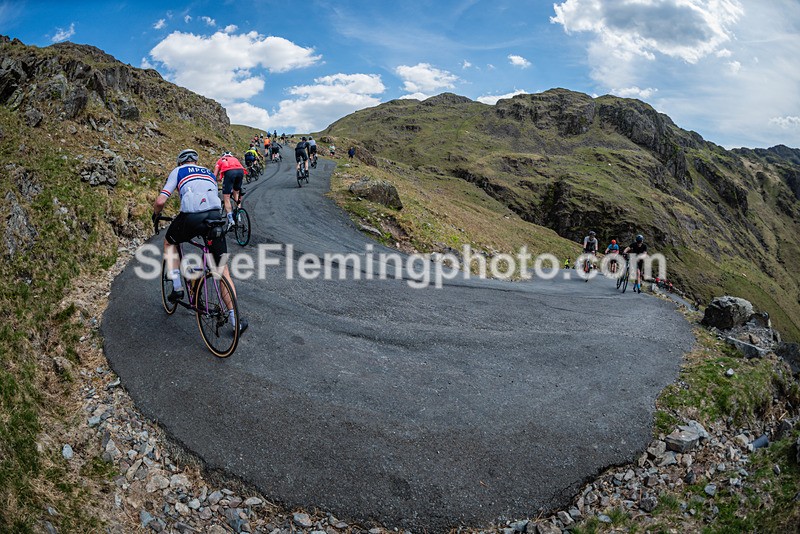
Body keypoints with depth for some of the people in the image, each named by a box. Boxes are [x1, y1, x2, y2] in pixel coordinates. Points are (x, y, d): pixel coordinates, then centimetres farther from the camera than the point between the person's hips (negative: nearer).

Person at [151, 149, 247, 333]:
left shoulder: (178, 171, 19)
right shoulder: (209, 173, 32)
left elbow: (161, 200, 11)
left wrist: (155, 215, 31)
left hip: (191, 218, -3)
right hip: (214, 217, 3)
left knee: (169, 243, 32)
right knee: (223, 269, 10)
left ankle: (177, 287, 23)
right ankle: (235, 320, 10)